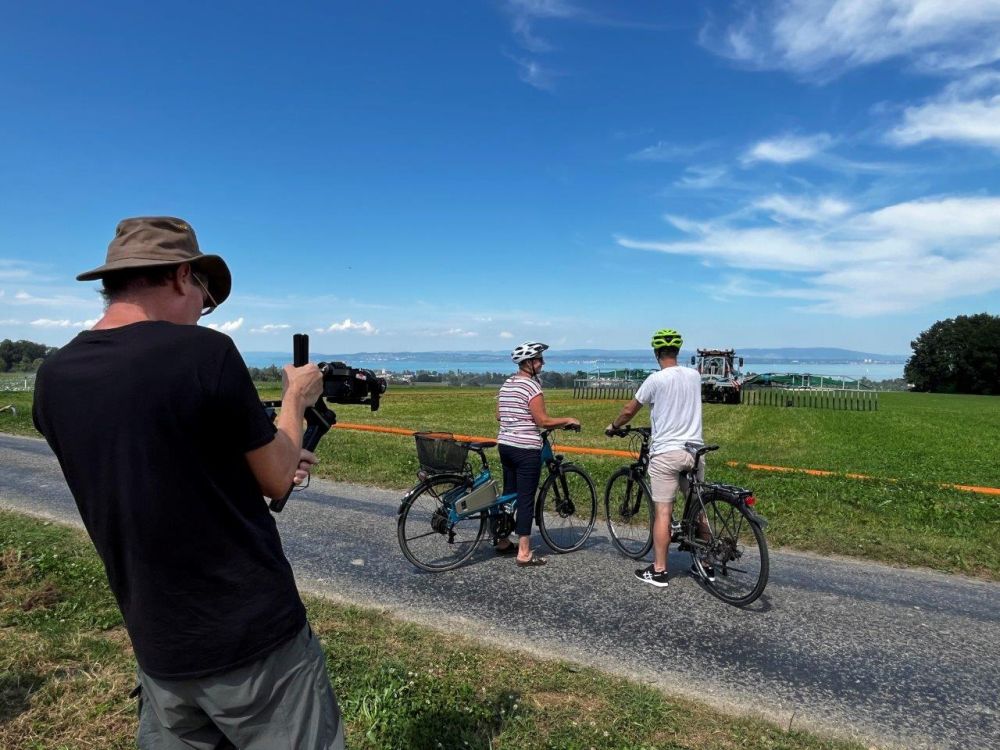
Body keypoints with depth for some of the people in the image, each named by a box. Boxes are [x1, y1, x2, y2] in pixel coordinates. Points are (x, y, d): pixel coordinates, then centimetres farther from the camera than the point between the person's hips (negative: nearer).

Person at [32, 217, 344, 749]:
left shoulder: (53, 379, 0)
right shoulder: (204, 353, -20)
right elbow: (279, 480, -9)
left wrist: (270, 461, 17)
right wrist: (296, 397, 8)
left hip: (159, 648, 6)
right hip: (253, 638, -6)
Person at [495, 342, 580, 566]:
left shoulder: (506, 384, 11)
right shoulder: (531, 386, -15)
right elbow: (543, 421, -16)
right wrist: (568, 420, -3)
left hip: (505, 444, 8)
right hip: (526, 449, -8)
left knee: (508, 493, 18)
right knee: (526, 499, -1)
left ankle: (502, 542, 29)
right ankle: (524, 553, 5)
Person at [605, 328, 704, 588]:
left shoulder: (656, 379, -10)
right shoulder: (694, 375, 5)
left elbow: (629, 410, -2)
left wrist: (612, 427, 17)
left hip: (666, 452, -5)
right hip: (694, 450, 6)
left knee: (663, 512, -1)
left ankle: (658, 571, 5)